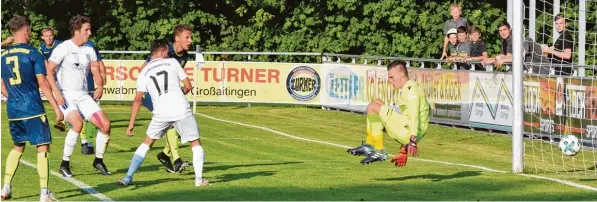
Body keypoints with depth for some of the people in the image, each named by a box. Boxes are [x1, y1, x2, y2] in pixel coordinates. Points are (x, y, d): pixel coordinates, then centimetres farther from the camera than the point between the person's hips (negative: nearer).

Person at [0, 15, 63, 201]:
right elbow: (42, 83, -12)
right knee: (43, 147, -1)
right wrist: (56, 108, -9)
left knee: (17, 147, 21)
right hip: (33, 109, -6)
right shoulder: (33, 53, -8)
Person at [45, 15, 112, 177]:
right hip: (66, 96, -6)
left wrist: (100, 87, -12)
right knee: (78, 123, -29)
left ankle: (98, 161, 14)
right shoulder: (63, 48, -9)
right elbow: (48, 71, -12)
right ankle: (65, 165, -16)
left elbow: (96, 72, 9)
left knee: (105, 124, -6)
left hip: (83, 96, 6)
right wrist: (57, 93, -21)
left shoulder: (89, 51, 10)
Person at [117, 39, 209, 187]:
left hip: (161, 113, 2)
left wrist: (131, 124, 5)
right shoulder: (172, 62, 8)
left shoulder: (144, 73, 11)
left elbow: (137, 100, 4)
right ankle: (199, 178, 4)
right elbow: (188, 86, 9)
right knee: (195, 143, 13)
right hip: (181, 110, -2)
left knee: (147, 143, 18)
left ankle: (128, 177, 12)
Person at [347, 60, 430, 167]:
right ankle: (369, 145, 12)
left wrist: (413, 141, -33)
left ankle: (380, 151, -12)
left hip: (409, 132, -10)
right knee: (377, 103, 20)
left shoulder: (411, 89, -10)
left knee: (373, 107, -13)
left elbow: (414, 115, -23)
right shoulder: (404, 90, 22)